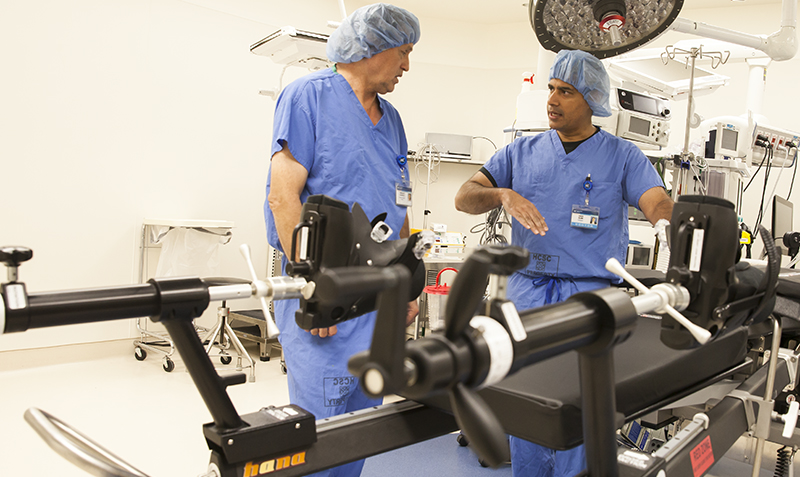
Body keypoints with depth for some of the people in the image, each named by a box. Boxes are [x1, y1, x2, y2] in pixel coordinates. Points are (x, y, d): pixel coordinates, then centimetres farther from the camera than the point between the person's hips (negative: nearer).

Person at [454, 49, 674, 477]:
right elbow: (464, 197, 2)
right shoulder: (522, 152, 11)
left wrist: (666, 224, -35)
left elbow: (658, 203, -11)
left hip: (591, 296, -2)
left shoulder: (622, 156, 5)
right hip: (528, 294, 3)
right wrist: (504, 195, -18)